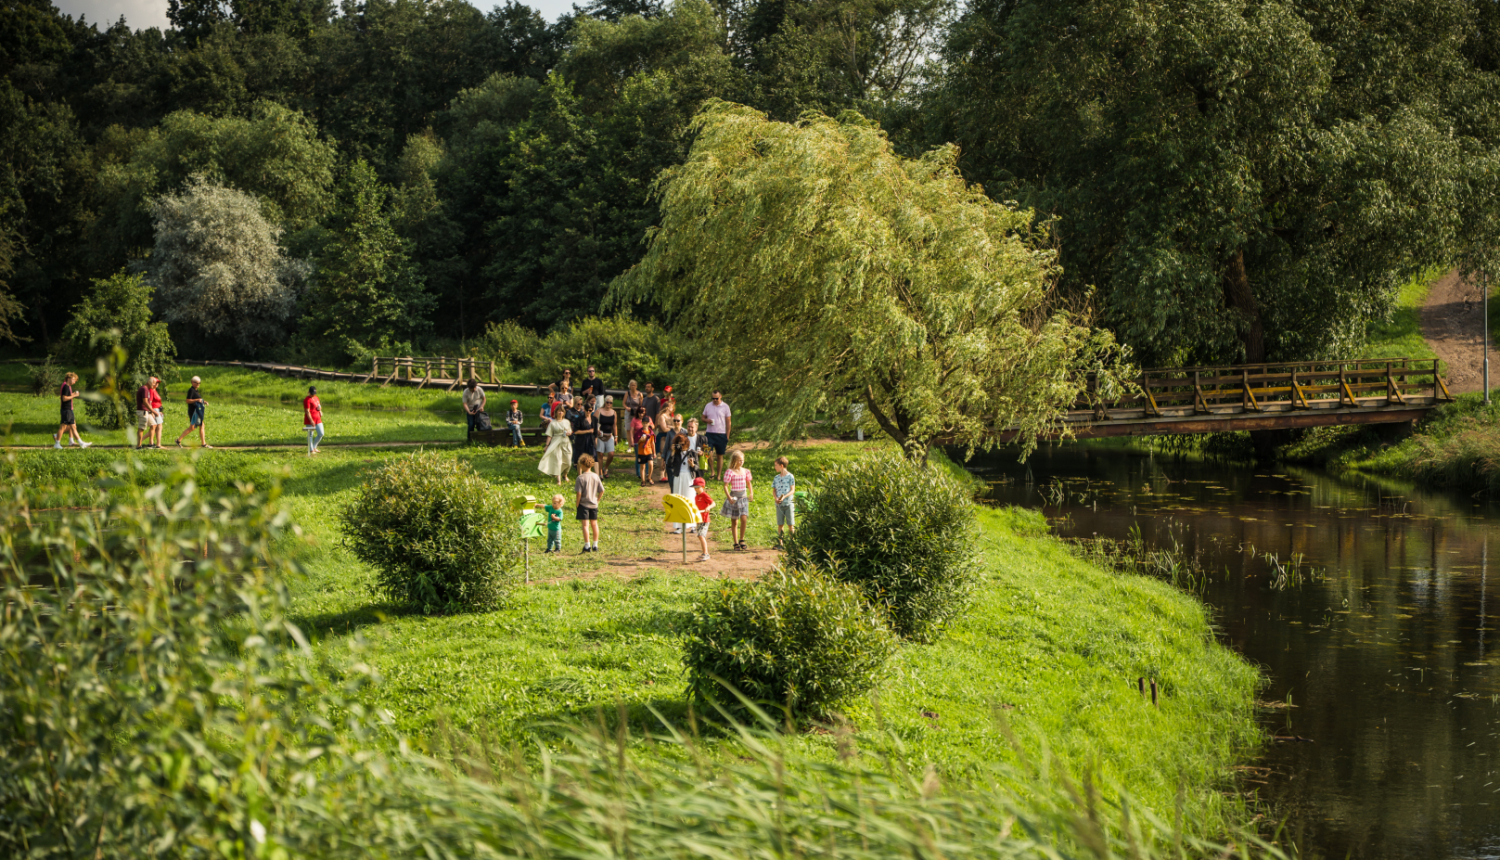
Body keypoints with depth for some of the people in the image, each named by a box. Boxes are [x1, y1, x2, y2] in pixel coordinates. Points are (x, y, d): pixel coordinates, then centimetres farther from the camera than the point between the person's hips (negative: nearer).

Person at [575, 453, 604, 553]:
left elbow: (579, 493, -17)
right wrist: (597, 500, 14)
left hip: (583, 504, -5)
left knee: (585, 525, -3)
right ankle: (595, 545, 20)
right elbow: (602, 491, 3)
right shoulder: (596, 477, 1)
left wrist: (577, 503, -5)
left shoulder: (581, 478, -15)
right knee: (594, 524, 14)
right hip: (594, 504, 5)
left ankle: (587, 545, -4)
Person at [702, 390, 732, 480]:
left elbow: (728, 422, 4)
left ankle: (718, 476, 12)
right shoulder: (708, 406, 8)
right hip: (710, 433, 1)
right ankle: (712, 471, -4)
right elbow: (703, 417, 16)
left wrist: (727, 436, 0)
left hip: (721, 434, -1)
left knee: (720, 456, 5)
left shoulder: (725, 407, 1)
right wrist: (706, 420, -10)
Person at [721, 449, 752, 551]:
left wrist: (751, 493, 2)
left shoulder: (745, 471, 6)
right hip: (733, 497, -3)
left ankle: (741, 540, 6)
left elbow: (748, 483, 18)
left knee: (744, 519, -11)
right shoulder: (729, 472, -7)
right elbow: (725, 486, -9)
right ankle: (736, 542, 13)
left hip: (743, 497, 3)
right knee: (734, 521, 4)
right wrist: (729, 497, -21)